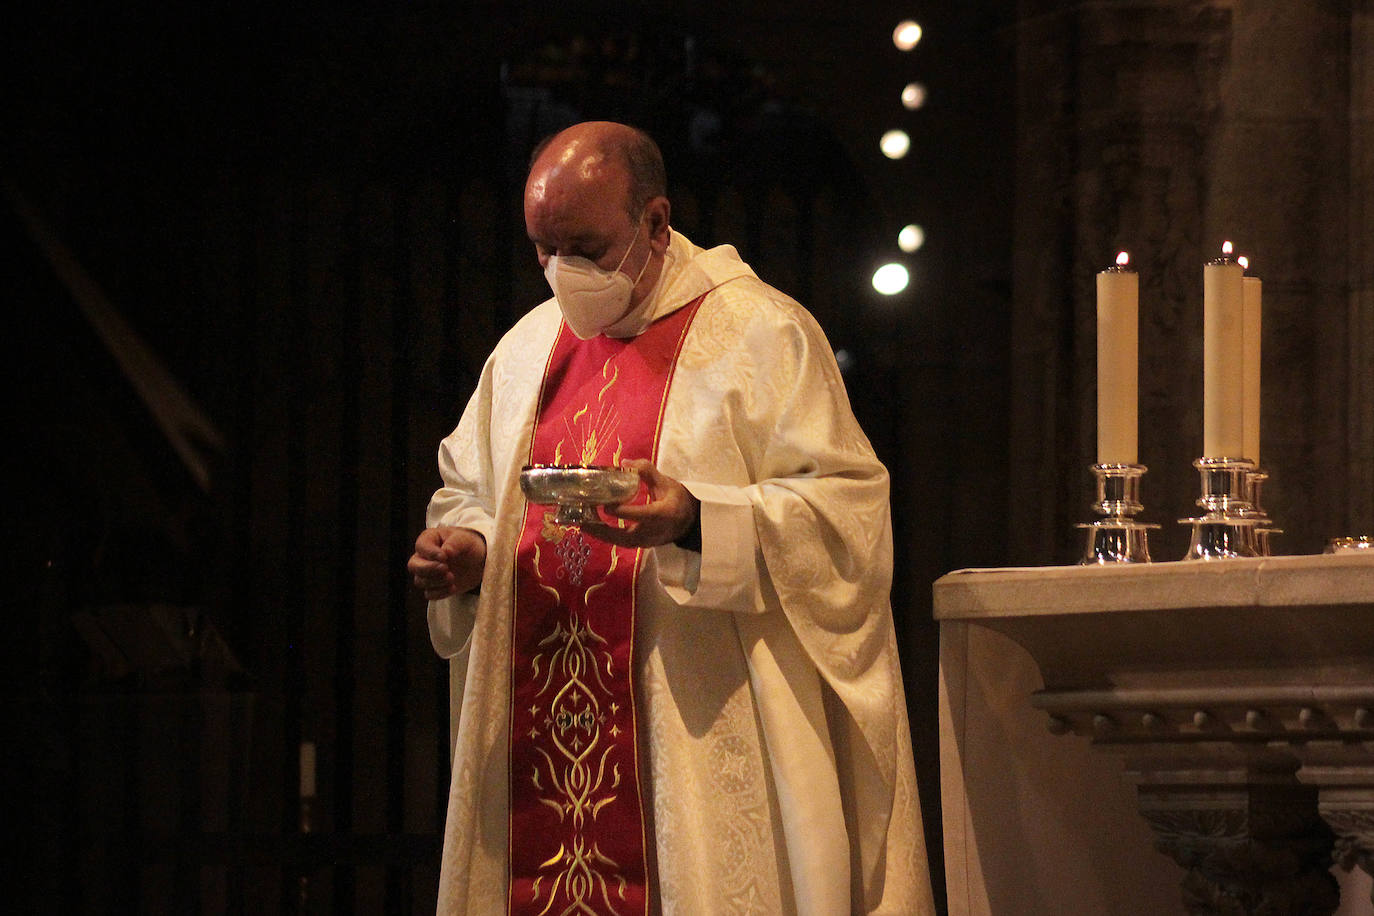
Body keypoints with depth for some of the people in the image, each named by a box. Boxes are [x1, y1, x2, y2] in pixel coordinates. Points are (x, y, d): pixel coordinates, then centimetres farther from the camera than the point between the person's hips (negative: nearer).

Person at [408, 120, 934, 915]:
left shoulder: (760, 334, -2)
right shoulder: (526, 349, 17)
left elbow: (845, 512, -9)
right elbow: (469, 496, 26)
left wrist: (697, 522, -24)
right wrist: (465, 552, 2)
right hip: (542, 726, 5)